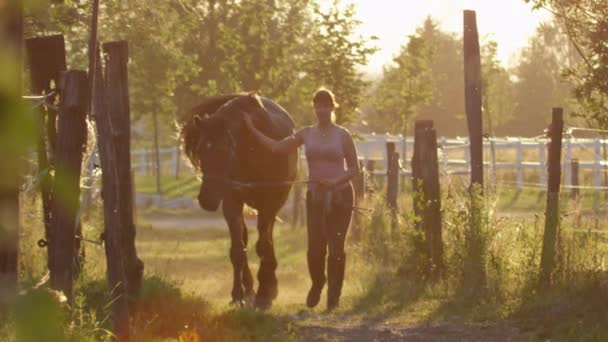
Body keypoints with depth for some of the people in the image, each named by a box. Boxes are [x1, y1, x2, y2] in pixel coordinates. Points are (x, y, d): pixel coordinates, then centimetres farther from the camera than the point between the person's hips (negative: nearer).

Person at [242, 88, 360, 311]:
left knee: (336, 247, -2)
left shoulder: (343, 136, -1)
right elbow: (276, 147, 13)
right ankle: (317, 284, 21)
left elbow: (354, 169, 1)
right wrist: (252, 129, 12)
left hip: (340, 195, -2)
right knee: (315, 247, -7)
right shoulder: (306, 134, 7)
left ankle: (334, 295, 11)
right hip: (315, 195, 2)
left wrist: (337, 180, -17)